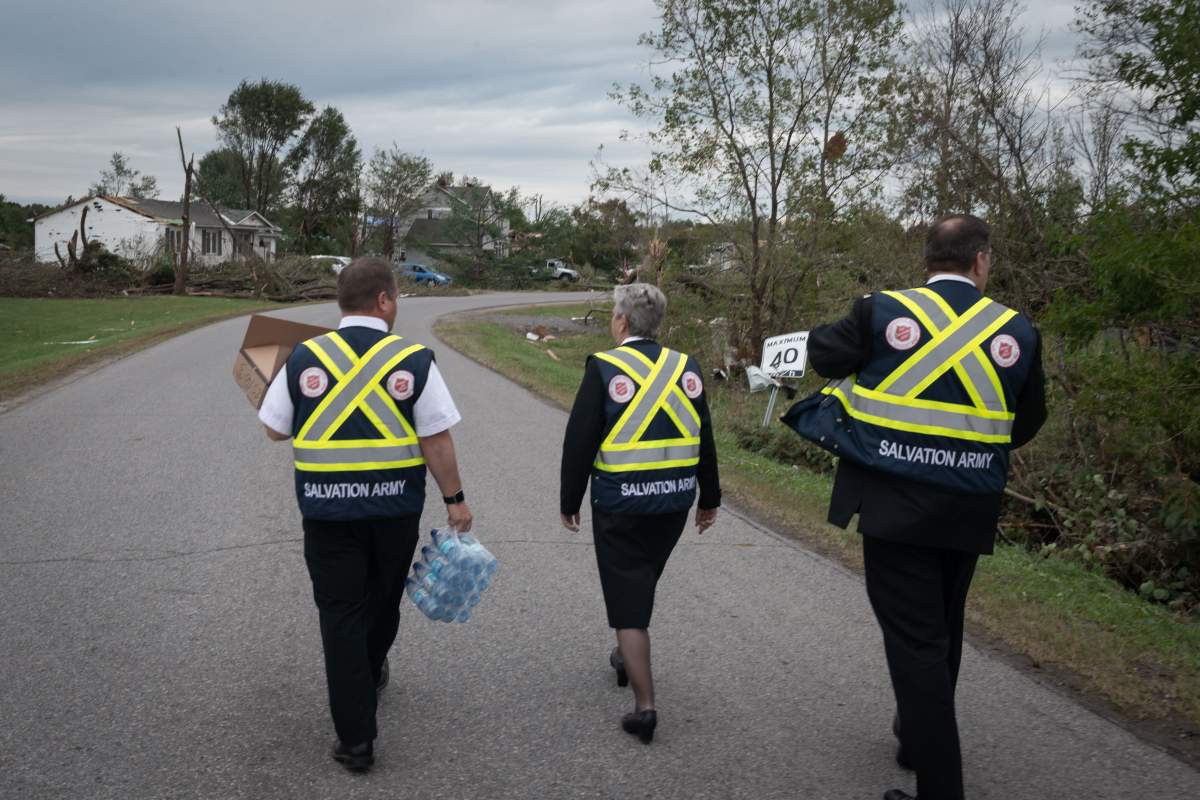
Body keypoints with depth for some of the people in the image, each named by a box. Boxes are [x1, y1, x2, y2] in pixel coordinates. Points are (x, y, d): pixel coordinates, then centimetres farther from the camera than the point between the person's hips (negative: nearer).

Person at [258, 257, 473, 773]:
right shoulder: (414, 361, -9)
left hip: (327, 510, 0)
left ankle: (355, 739, 7)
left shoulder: (304, 358, -5)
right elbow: (436, 440, -10)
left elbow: (275, 429, 3)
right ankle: (370, 677, 48)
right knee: (382, 602, 24)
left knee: (340, 615, 6)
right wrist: (455, 499, 1)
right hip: (396, 507, 0)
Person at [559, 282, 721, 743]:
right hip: (675, 499, 5)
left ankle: (644, 707, 0)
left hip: (620, 502, -5)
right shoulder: (686, 367, 3)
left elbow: (579, 442, -11)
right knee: (642, 582, 27)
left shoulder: (605, 368, -11)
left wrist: (570, 502, 0)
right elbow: (704, 440, 8)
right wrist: (709, 498, 18)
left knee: (628, 597, 1)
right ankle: (627, 657, 46)